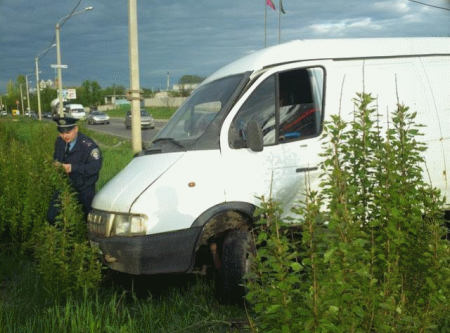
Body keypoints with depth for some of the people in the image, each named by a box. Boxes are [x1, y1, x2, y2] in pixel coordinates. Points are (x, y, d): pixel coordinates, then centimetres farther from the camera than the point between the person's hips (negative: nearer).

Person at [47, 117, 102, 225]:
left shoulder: (87, 145, -20)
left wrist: (73, 167, -33)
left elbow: (96, 165, -27)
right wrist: (57, 163, -7)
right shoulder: (60, 142, 2)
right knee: (52, 217, 2)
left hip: (84, 191, -6)